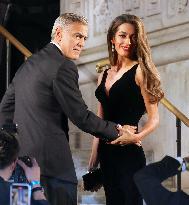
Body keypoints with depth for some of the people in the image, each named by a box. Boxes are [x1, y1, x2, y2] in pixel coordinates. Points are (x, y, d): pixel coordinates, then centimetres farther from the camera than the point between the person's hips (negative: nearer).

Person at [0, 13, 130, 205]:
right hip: (50, 161, -9)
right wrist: (117, 131, 1)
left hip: (22, 159, 9)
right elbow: (81, 117, -11)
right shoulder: (64, 67, -11)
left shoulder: (28, 64, 16)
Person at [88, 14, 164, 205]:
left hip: (129, 153, -6)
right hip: (106, 153, 6)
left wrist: (137, 137, -25)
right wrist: (94, 155, 13)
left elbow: (153, 118, -8)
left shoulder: (139, 71, -5)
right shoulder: (104, 75, 14)